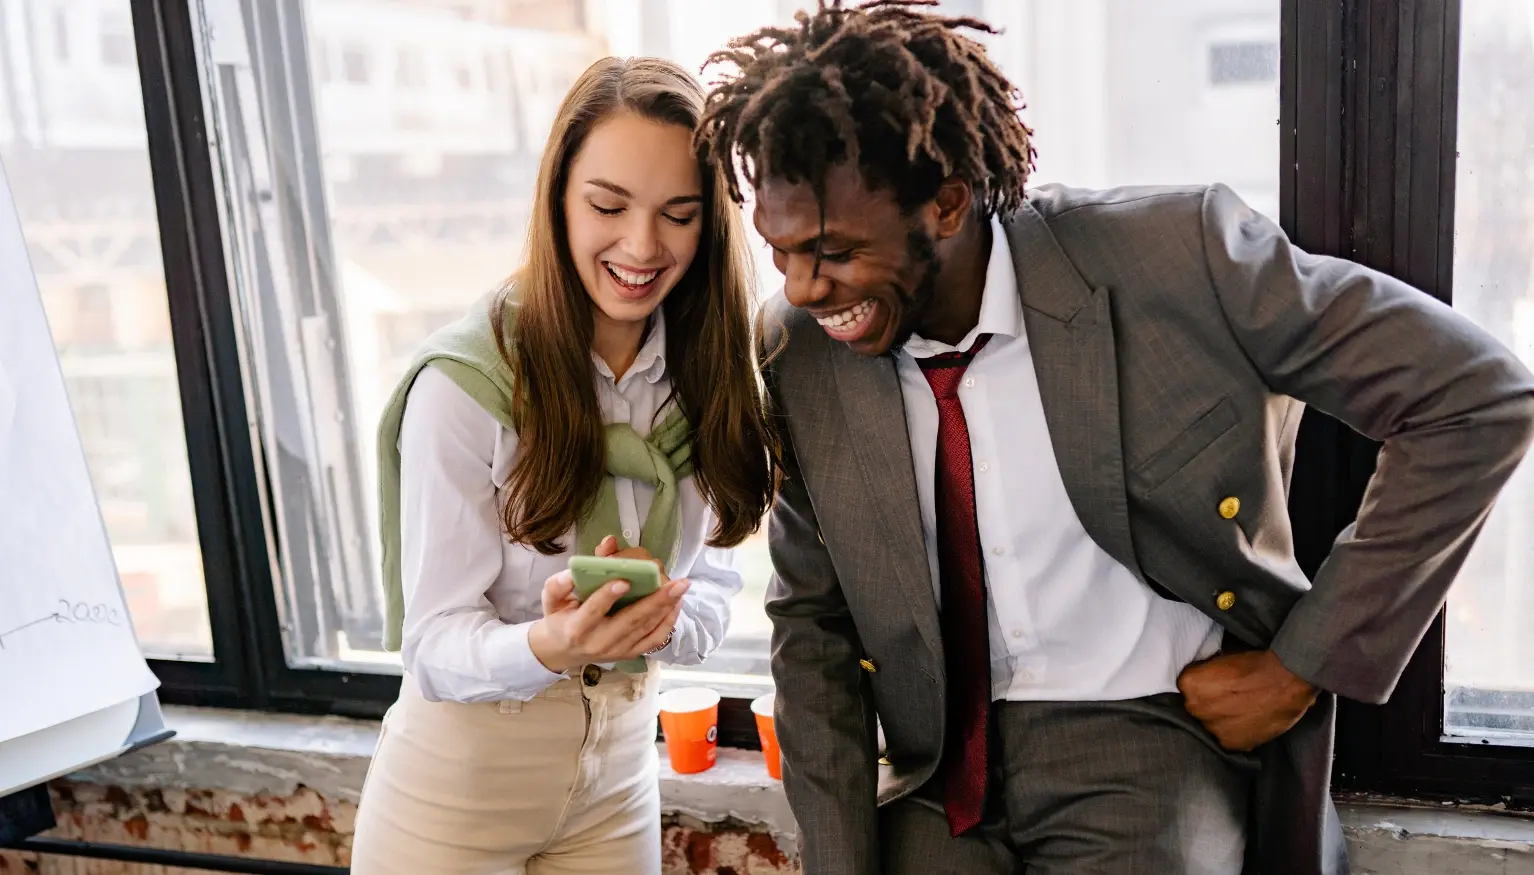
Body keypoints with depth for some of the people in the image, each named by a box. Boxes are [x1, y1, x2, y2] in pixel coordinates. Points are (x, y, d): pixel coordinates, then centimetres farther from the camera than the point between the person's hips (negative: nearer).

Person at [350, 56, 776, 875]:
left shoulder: (707, 378, -6)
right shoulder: (465, 380, -19)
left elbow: (711, 593, -1)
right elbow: (434, 644, -16)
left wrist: (659, 620, -22)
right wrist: (547, 645, -36)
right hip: (459, 784, -4)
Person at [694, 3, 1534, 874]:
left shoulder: (1174, 256, -19)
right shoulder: (799, 350, -7)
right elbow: (814, 619, 2)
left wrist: (1304, 666, -12)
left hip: (1149, 742, -2)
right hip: (938, 768, 3)